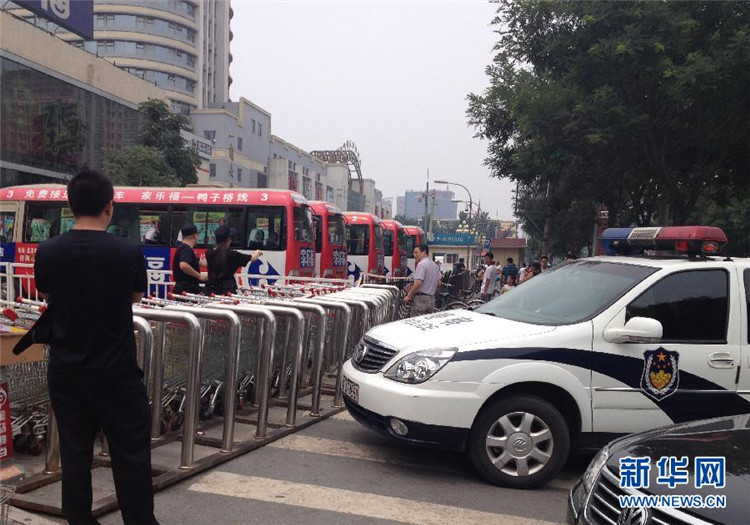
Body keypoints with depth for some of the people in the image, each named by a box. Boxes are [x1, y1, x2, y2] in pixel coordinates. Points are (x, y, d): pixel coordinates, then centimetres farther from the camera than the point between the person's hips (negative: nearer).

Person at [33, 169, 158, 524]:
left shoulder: (48, 252, -7)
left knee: (75, 452, 14)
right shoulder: (128, 252, -15)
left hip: (66, 371, 3)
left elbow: (46, 295, 11)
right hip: (116, 371, -3)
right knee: (131, 453, 8)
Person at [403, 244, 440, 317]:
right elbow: (438, 282, 19)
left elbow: (418, 283, -21)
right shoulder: (435, 265, 15)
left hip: (421, 297, -9)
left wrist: (408, 296, -15)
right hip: (432, 298, 9)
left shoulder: (421, 264, -13)